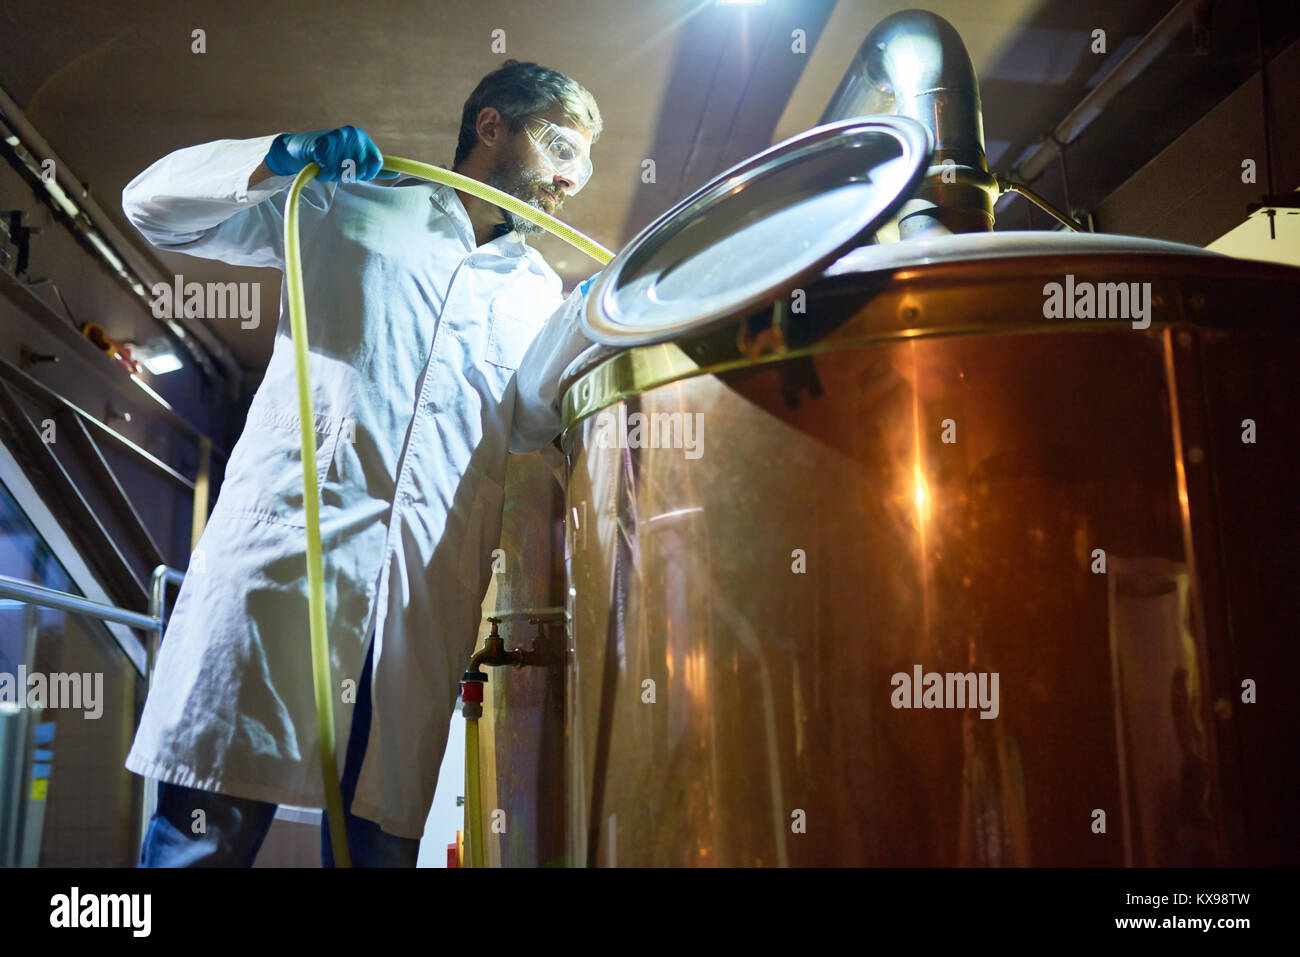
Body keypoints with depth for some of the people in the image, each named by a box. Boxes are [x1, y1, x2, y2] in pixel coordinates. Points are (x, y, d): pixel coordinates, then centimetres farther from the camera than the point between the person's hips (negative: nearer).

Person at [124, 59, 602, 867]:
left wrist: (585, 328, -3)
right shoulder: (351, 201, 16)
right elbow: (155, 204, 14)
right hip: (293, 541, -3)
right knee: (206, 828, -5)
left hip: (429, 594, 3)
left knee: (382, 838, 2)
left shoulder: (537, 290, 23)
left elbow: (529, 423, 11)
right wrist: (277, 163, -3)